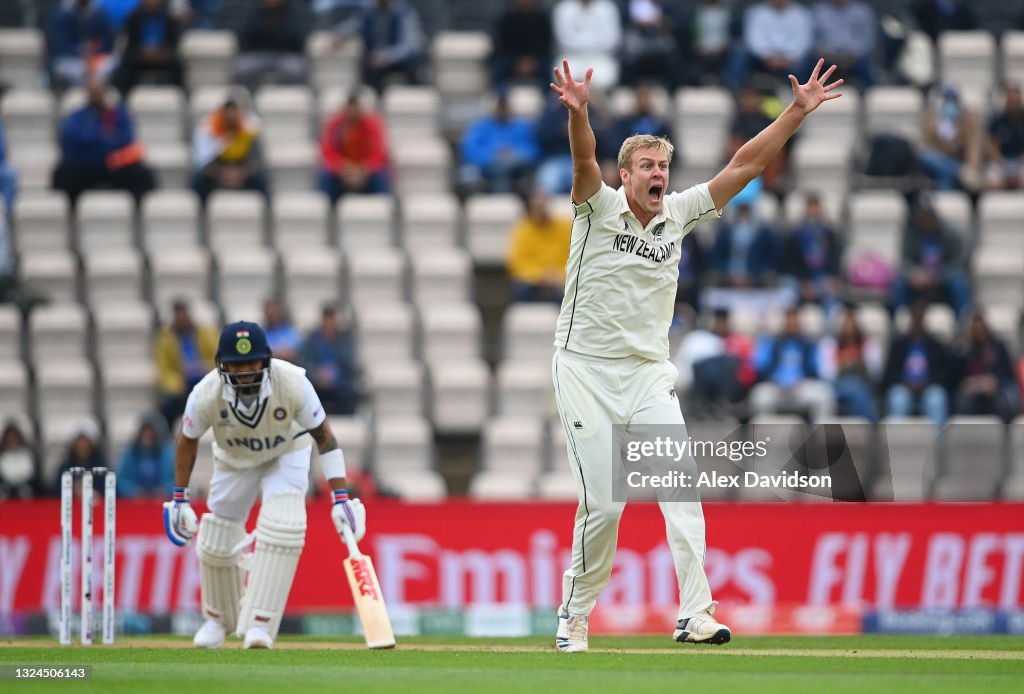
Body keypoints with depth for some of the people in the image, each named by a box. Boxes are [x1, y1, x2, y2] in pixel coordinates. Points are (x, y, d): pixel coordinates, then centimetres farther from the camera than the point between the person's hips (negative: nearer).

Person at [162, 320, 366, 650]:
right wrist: (179, 499, -5)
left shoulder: (293, 384, -36)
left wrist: (340, 496, -24)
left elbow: (323, 436, -22)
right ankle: (219, 618, 34)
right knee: (216, 543, 4)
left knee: (282, 529, -25)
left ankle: (260, 623, -18)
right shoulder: (206, 396, -32)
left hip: (287, 454, -2)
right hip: (234, 460, 2)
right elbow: (187, 441, -11)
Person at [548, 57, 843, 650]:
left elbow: (744, 166, 3)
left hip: (650, 373, 4)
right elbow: (585, 162, -27)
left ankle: (695, 613, -20)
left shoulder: (678, 214, 6)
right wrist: (578, 113, -47)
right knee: (603, 504, -5)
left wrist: (797, 112, -5)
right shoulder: (600, 209, -7)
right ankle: (575, 617, 14)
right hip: (586, 372, -4)